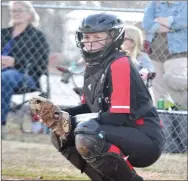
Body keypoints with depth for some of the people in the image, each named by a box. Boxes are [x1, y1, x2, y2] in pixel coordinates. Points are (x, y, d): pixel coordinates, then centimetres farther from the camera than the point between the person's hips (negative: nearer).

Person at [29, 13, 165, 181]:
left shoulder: (120, 64, -15)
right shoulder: (93, 67, 11)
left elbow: (120, 116, -22)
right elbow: (90, 108, 18)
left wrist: (73, 121, -21)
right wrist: (60, 115, -2)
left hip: (147, 140, -9)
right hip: (122, 134, 9)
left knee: (87, 137, -31)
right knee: (61, 135, 6)